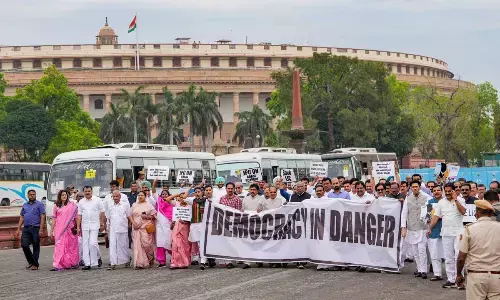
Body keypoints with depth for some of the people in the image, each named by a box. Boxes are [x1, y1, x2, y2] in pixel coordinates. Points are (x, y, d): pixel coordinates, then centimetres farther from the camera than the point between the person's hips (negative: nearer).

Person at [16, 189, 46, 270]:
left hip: (35, 228, -5)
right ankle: (31, 262, 16)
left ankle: (35, 264, 9)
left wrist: (41, 230, -14)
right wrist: (18, 229, 10)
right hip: (26, 229, 5)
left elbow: (42, 217, -6)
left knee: (36, 247, 1)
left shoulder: (39, 204, -1)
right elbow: (21, 218, 18)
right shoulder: (25, 205, 16)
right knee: (24, 245, -1)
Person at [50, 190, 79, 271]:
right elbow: (54, 218, 11)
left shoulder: (72, 205, 3)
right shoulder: (56, 206, 9)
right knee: (59, 246, -7)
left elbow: (76, 217, 2)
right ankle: (57, 265, -10)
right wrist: (52, 230, 8)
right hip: (59, 229, 1)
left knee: (71, 246, 7)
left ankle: (73, 263, 23)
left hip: (70, 229, -1)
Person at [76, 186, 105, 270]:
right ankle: (87, 263, 3)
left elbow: (102, 212, 4)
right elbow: (79, 215, 9)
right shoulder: (81, 202, 9)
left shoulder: (97, 200, 1)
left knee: (93, 243, -13)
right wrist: (78, 227, 4)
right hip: (84, 226, 3)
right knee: (85, 245, 1)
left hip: (94, 225, -3)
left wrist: (102, 224, 0)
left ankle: (97, 257, 10)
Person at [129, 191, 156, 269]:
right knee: (137, 245, -5)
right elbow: (130, 215, 13)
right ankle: (139, 263, -5)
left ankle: (149, 261, 14)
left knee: (147, 244, -8)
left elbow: (154, 215, 3)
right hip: (137, 227, 3)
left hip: (146, 228, -3)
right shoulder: (134, 205, 14)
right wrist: (133, 222, -4)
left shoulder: (149, 205, 5)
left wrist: (146, 217, -13)